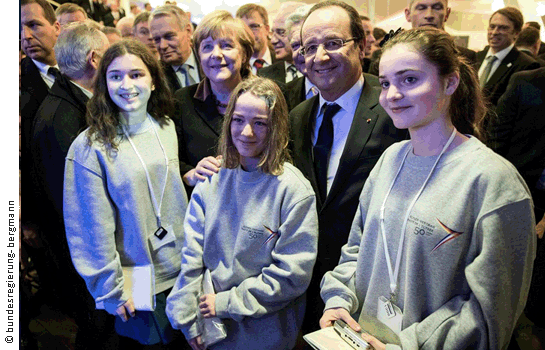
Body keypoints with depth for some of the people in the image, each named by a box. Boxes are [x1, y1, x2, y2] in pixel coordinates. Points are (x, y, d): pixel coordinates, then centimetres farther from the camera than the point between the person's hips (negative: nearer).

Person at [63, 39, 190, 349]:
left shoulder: (166, 127, 0)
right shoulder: (90, 147, -16)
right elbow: (93, 227, -14)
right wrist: (111, 289, -10)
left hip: (181, 268, 5)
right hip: (136, 281, -4)